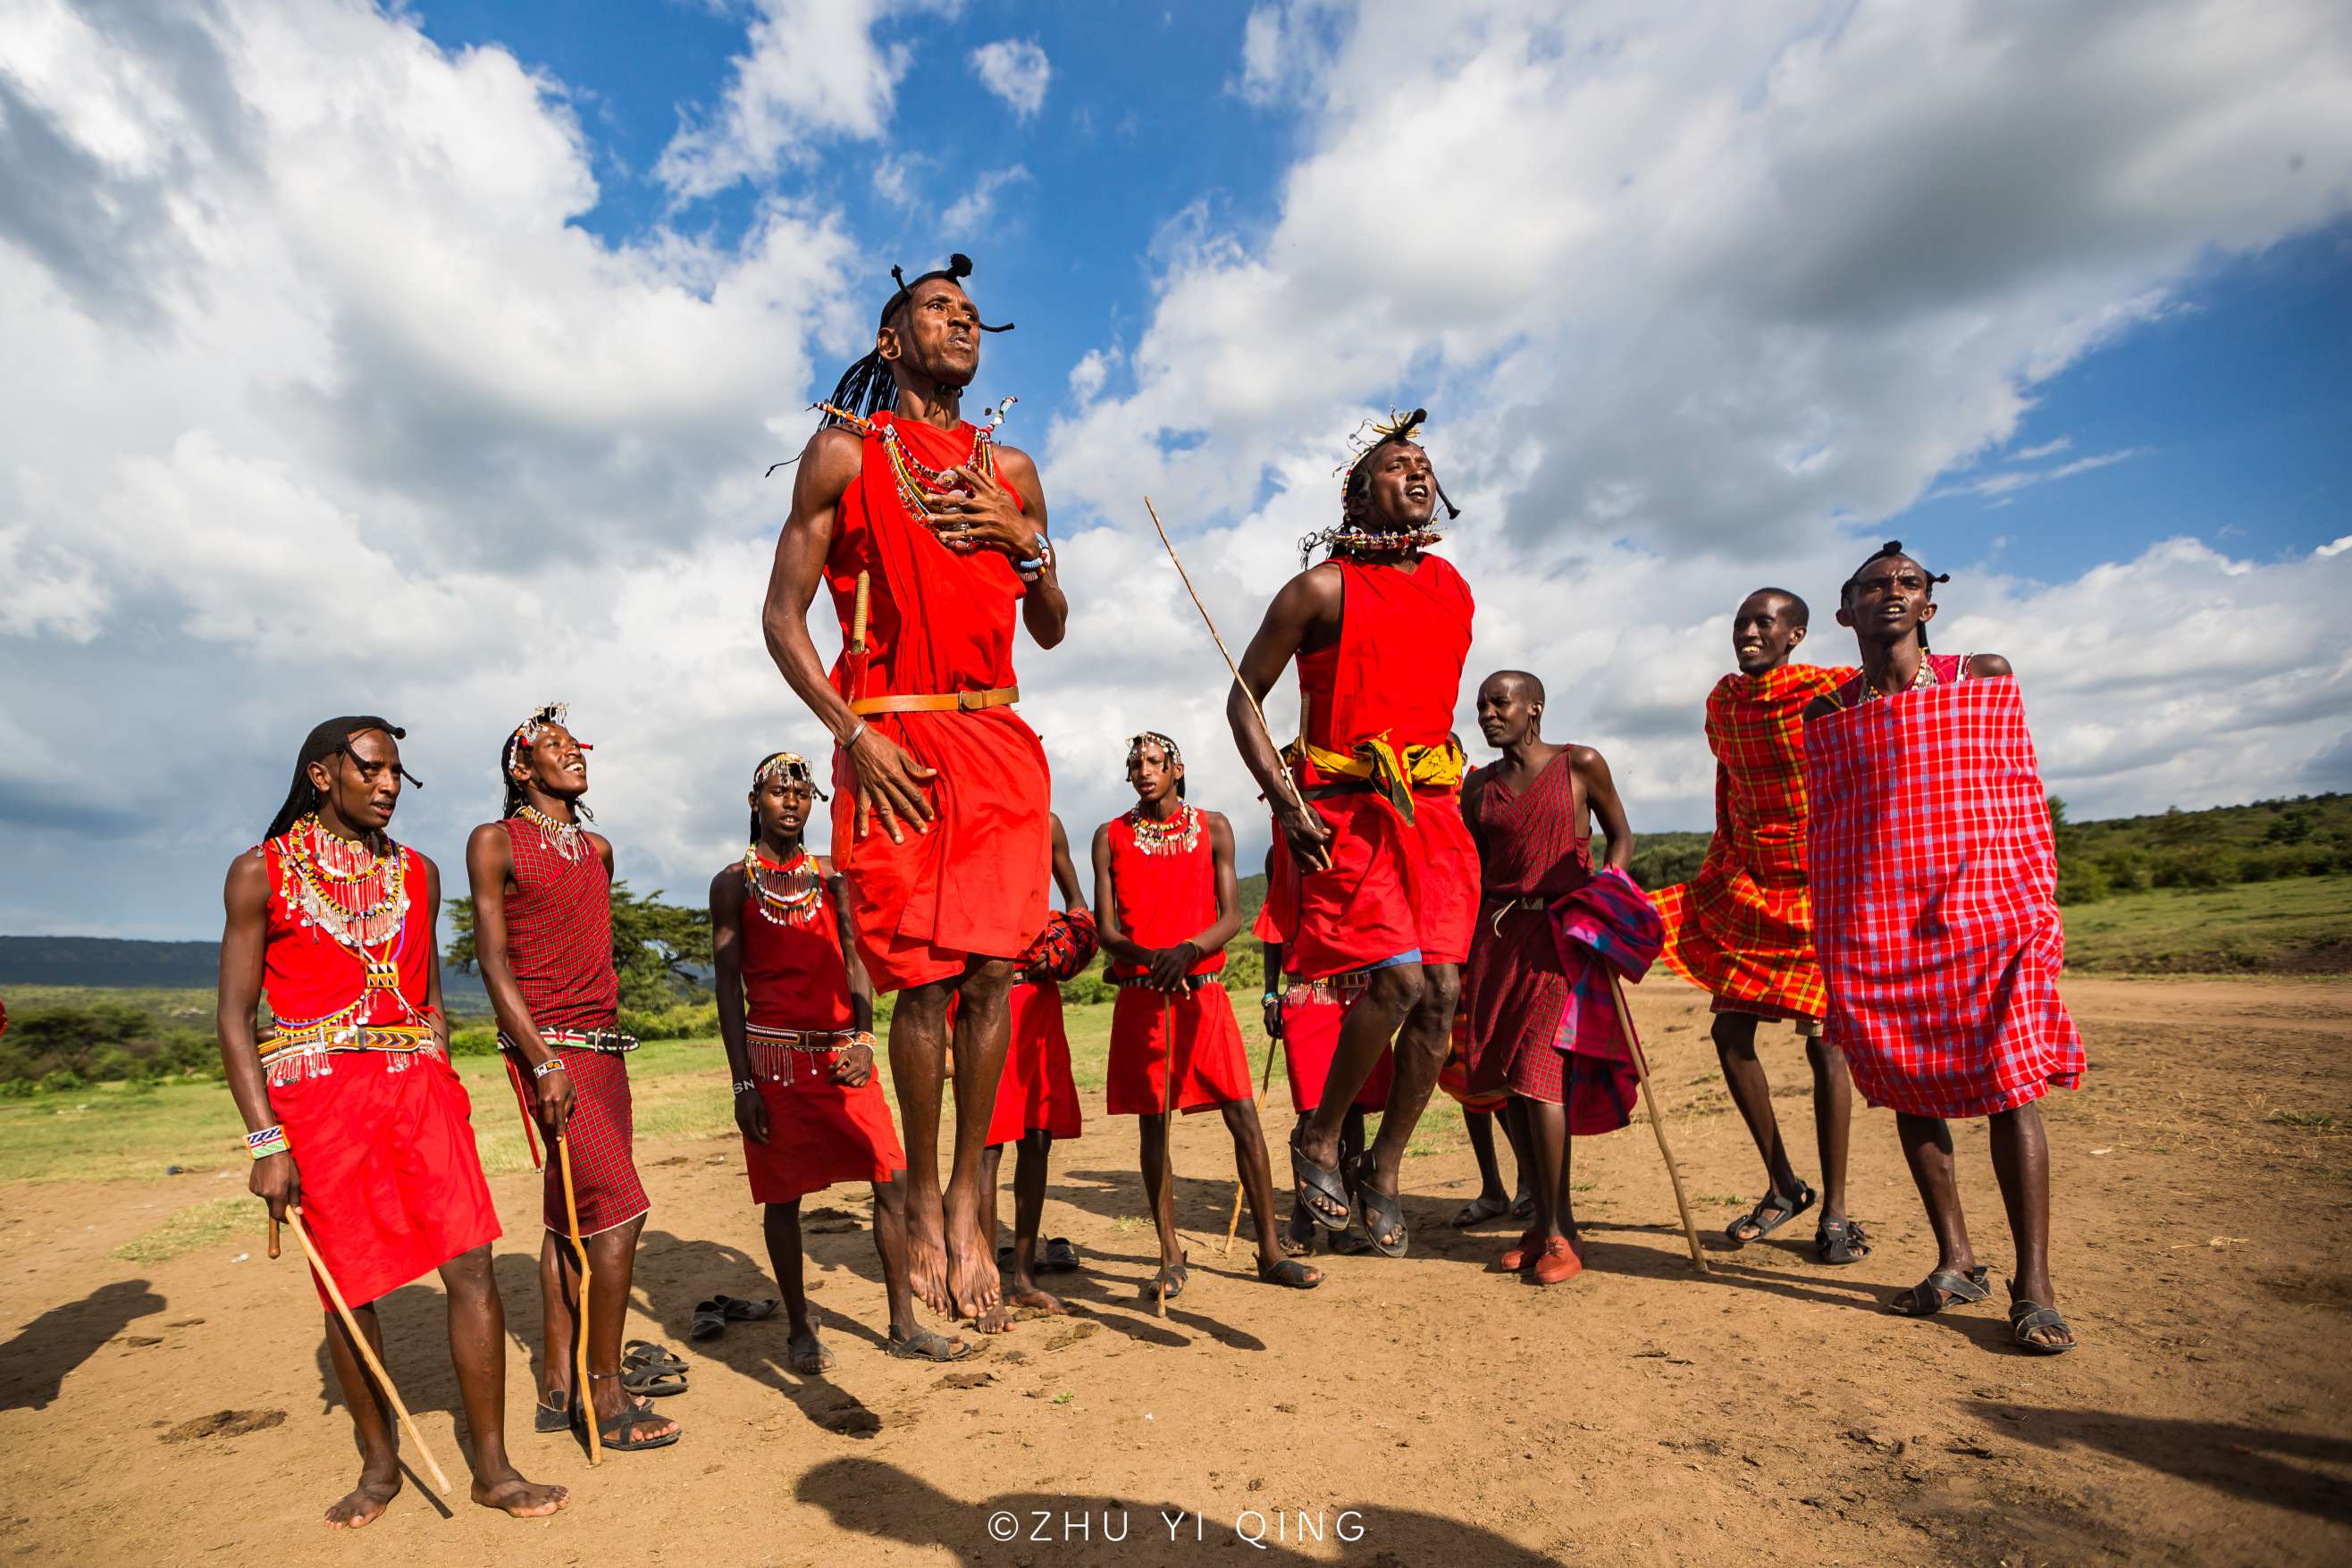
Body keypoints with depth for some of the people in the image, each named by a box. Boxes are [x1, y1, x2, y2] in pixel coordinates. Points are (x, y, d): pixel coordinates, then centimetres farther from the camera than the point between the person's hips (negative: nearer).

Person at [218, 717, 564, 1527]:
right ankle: (379, 1464, 29)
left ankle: (492, 1468, 8)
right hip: (315, 1095, -2)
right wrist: (266, 1142, -8)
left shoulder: (418, 873, 11)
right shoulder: (262, 871, 1)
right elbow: (234, 1018, -2)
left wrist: (443, 1083, 9)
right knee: (348, 1292, 7)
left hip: (418, 1087, 3)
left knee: (472, 1266, -4)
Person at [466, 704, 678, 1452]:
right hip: (546, 1047, -7)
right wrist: (545, 1061, -16)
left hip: (604, 1045, 7)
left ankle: (557, 1390, 19)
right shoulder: (495, 842, -3)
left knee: (575, 1220, 9)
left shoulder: (599, 848, 16)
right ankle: (606, 1397, 0)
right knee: (619, 1209, -12)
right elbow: (492, 961, -8)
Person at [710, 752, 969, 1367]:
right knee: (783, 1195, 6)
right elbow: (729, 986, 0)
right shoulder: (733, 882, 3)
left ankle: (904, 1325, 12)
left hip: (843, 1053, 3)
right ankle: (800, 1330, 24)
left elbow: (854, 963, 10)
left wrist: (864, 1040, -5)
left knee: (891, 1181, 1)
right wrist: (742, 1084, -5)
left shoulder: (830, 874, 12)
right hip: (776, 1057, -3)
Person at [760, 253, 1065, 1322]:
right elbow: (782, 617, 2)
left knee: (991, 972, -2)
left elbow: (1051, 631, 20)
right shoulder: (844, 452, 8)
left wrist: (1026, 542, 1)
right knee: (925, 981, -4)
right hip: (894, 745, -3)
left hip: (999, 743, 3)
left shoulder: (1009, 470, 19)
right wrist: (853, 734, -11)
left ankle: (967, 1202, 12)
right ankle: (922, 1204, 15)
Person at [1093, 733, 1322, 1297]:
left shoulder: (1212, 827, 6)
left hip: (1204, 993, 1)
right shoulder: (1111, 836, 5)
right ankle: (1171, 1258, 16)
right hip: (1141, 996, 0)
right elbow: (1105, 929, -1)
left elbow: (1231, 917, -1)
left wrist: (1187, 949, -20)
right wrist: (1150, 956, -21)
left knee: (1244, 1116, -1)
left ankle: (1270, 1251, 11)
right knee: (1154, 1126, 4)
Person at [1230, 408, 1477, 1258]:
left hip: (1432, 809, 6)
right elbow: (1244, 699, -2)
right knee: (1399, 977, -17)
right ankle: (1318, 1139, 8)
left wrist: (1446, 791, 18)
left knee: (1441, 989, -3)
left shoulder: (1454, 590, 15)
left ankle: (1384, 1169, 15)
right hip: (1344, 810, -6)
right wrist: (1286, 800, -13)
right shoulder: (1324, 589, -4)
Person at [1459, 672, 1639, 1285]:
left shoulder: (1581, 765, 0)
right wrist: (1466, 954, 12)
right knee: (1511, 1080, 5)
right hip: (1498, 937, 5)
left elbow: (1621, 836, 10)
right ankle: (1544, 1221, 19)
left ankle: (1561, 1233, -1)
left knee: (1539, 1072, -13)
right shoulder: (1478, 786, 11)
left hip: (1562, 936, -4)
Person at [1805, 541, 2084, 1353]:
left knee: (2010, 1087, -3)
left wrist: (2040, 910, 3)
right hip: (1873, 924, 2)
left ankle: (2033, 1286, 6)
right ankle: (1955, 1261, 20)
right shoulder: (1826, 715, 10)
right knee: (1909, 1092, 6)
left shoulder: (1986, 678, 7)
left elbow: (2024, 799, 8)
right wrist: (1829, 948, 10)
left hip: (1984, 911, -2)